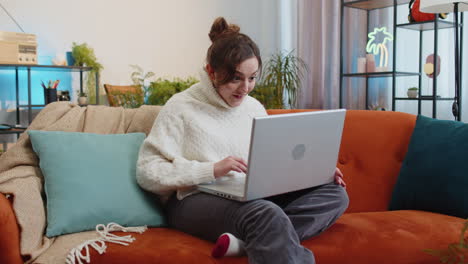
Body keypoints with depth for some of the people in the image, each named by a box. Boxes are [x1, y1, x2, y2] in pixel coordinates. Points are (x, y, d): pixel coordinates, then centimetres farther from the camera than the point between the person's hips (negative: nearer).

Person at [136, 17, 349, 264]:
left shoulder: (254, 107, 16)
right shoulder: (181, 107, -2)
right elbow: (147, 172, -9)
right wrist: (212, 169, -19)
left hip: (253, 195, 8)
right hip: (196, 199, -7)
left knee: (335, 193, -16)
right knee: (267, 214, -40)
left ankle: (246, 241, -29)